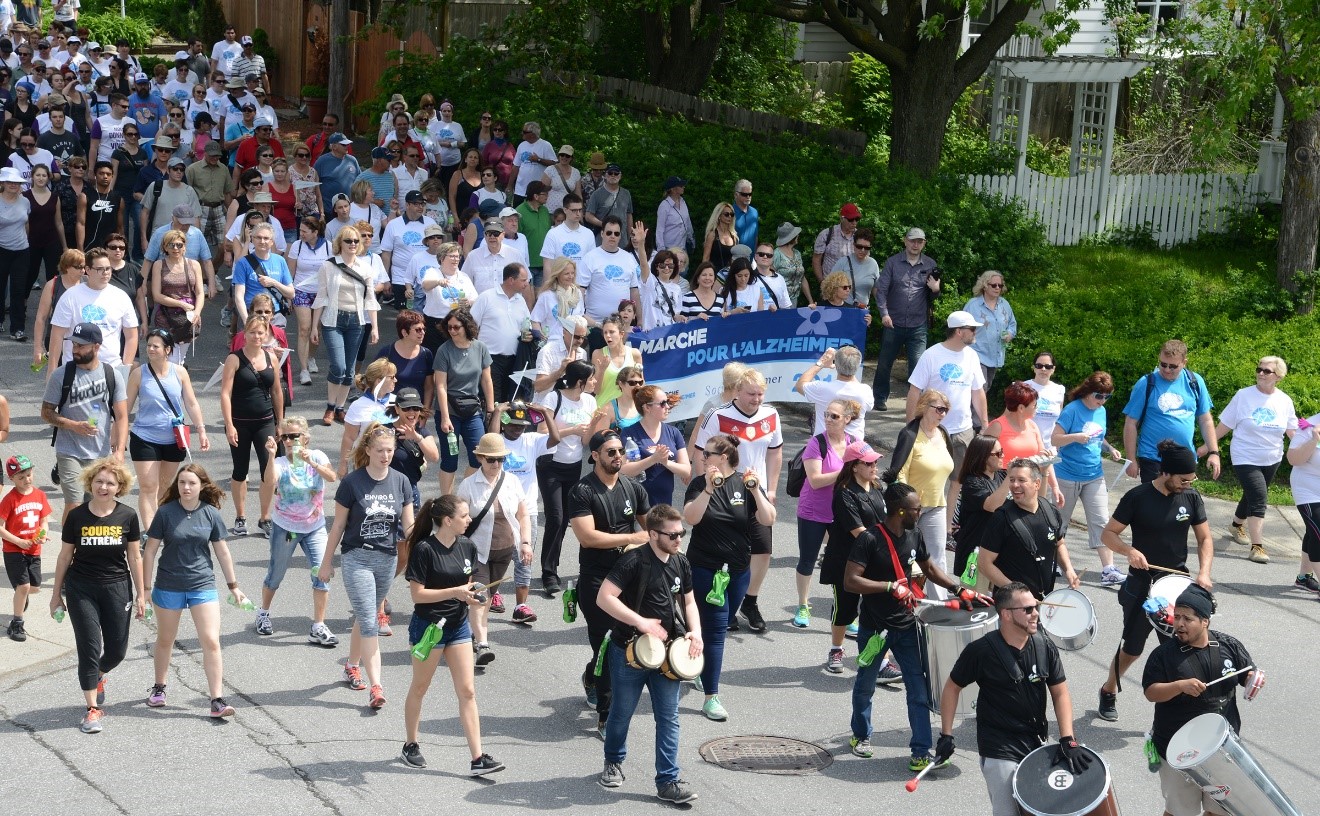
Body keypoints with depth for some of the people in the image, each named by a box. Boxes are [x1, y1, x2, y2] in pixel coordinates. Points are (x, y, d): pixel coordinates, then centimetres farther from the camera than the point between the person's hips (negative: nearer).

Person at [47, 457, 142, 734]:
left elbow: (134, 558, 4)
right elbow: (65, 556, 3)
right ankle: (93, 709, 6)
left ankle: (98, 676, 40)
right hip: (81, 589, -1)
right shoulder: (76, 516, -5)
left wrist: (140, 595, 4)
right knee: (89, 648, -3)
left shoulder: (127, 516, -3)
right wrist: (56, 594, 6)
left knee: (117, 650, 5)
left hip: (117, 588, 1)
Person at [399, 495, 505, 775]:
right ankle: (411, 745, 31)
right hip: (428, 626, -5)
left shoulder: (467, 546, 2)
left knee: (467, 691, 0)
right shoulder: (424, 550, -17)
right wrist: (454, 592, -23)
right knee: (419, 688, 12)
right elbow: (417, 594, -17)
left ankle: (478, 758, -2)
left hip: (458, 626, 5)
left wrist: (471, 595, -6)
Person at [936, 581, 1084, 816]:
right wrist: (946, 735, -6)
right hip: (999, 751, -5)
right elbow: (952, 687, -3)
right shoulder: (981, 651, -15)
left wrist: (1067, 740, -10)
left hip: (1036, 742, 5)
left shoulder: (1045, 647, -4)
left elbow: (1060, 693, 1)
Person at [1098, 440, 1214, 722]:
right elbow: (1108, 534, -8)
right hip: (1142, 584, -2)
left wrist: (1203, 572, -11)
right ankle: (1109, 691, 37)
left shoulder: (1191, 497, -3)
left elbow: (1205, 539, 5)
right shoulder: (1138, 497, -13)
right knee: (1131, 648, 11)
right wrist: (1129, 550, -26)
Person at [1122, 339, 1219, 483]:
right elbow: (1131, 423, -4)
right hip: (1152, 461, -3)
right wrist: (1132, 460, -5)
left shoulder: (1195, 382, 4)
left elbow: (1205, 420, 11)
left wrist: (1213, 452, 4)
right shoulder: (1146, 384, -6)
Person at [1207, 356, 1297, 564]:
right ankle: (1257, 546, -16)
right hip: (1246, 459, -4)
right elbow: (1224, 425, -4)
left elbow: (1292, 431, 1)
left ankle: (1237, 526, 47)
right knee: (1259, 499, -16)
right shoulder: (1244, 396, -10)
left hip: (1272, 461, 4)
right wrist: (1207, 446, -3)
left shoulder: (1284, 401, -1)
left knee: (1252, 497, 20)